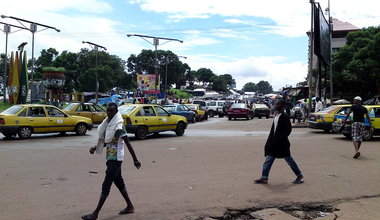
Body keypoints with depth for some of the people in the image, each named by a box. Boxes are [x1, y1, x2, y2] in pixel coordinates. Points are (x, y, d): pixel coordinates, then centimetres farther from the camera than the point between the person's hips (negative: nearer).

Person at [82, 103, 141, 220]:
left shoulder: (119, 126, -17)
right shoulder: (108, 124, 10)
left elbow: (128, 143, -18)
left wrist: (135, 160, -17)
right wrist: (95, 148, 3)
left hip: (115, 159, -9)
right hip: (111, 158, 9)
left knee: (106, 186, -4)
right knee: (119, 182, 18)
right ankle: (130, 206, 31)